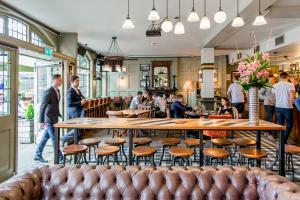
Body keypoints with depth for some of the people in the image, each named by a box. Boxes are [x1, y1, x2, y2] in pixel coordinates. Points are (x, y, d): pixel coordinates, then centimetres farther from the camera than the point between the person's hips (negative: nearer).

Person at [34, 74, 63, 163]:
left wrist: (59, 115, 19)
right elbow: (42, 107, -18)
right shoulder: (48, 92, -18)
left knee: (46, 137, 16)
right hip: (49, 119, -9)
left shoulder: (57, 90, 9)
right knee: (54, 138, -2)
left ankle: (38, 155, 28)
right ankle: (60, 157, 5)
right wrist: (41, 121, -19)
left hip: (54, 118, 9)